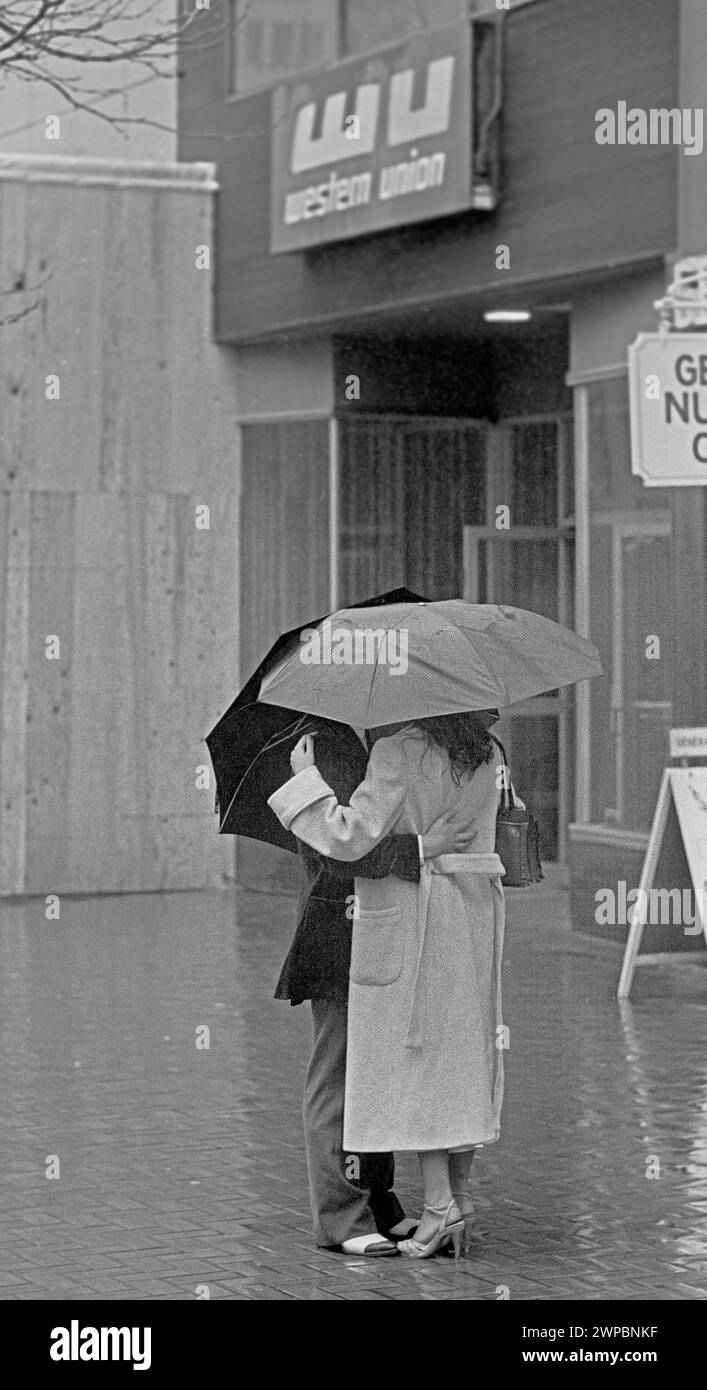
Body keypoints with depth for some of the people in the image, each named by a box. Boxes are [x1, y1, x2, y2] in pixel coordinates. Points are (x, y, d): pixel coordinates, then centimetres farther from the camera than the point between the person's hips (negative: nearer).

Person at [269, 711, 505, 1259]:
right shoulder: (483, 753, 8)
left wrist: (306, 777, -9)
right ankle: (460, 1189, 16)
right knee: (465, 1049, 13)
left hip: (409, 912, -7)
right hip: (477, 906, 7)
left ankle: (440, 1203, -4)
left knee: (411, 1054, -1)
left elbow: (352, 836, -18)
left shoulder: (399, 751, -14)